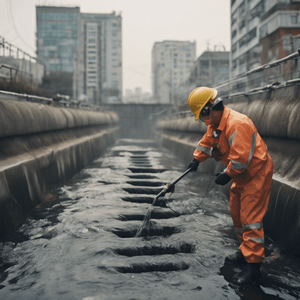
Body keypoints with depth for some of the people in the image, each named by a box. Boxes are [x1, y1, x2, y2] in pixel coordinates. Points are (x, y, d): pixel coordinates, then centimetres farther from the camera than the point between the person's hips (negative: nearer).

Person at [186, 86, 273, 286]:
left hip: (257, 172, -10)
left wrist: (227, 175, -20)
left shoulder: (237, 123, -29)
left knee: (250, 217, -10)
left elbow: (241, 157, -31)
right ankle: (246, 251, 31)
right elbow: (208, 142, 21)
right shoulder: (215, 124, 4)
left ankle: (253, 265, -5)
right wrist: (197, 159, 14)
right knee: (236, 212, 16)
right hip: (241, 174, 10)